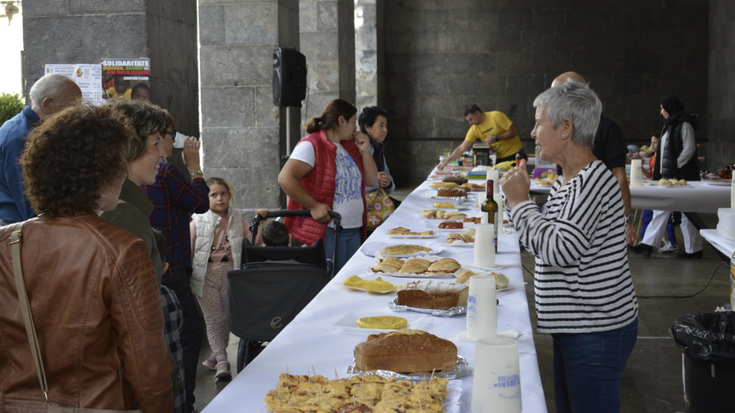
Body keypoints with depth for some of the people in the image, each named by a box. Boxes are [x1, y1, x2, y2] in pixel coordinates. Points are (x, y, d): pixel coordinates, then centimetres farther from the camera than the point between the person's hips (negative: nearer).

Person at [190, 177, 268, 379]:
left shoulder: (236, 220, 5)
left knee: (225, 317, 11)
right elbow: (188, 251, -3)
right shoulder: (198, 222, -4)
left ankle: (217, 355, 27)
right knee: (213, 318, -4)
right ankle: (221, 360, -4)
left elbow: (254, 242, 7)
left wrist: (260, 223, -5)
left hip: (230, 273, 3)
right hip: (206, 275, -3)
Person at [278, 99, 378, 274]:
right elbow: (285, 178, -20)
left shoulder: (351, 147, 16)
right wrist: (314, 206, -21)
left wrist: (365, 151, 5)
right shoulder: (312, 146, -9)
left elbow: (371, 181, 17)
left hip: (354, 231, 8)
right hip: (327, 231, -8)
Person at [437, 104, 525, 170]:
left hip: (515, 153, -5)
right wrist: (446, 162, -12)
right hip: (500, 157, 5)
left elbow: (514, 131, -14)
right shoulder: (474, 129, -2)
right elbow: (461, 149, -2)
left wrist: (496, 138, -25)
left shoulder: (496, 116, -15)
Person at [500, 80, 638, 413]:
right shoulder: (569, 179, 12)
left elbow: (560, 249, -27)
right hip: (576, 327, 10)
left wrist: (520, 201, -18)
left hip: (596, 333, -10)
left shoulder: (593, 181, -21)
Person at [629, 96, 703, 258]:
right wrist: (661, 174, 13)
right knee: (661, 209, 8)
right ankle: (647, 245, 8)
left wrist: (676, 166, -15)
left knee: (686, 212, -2)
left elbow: (689, 149, -16)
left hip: (681, 176, -9)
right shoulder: (670, 125, 16)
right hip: (669, 175, 9)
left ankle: (694, 249, 7)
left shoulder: (684, 125, -10)